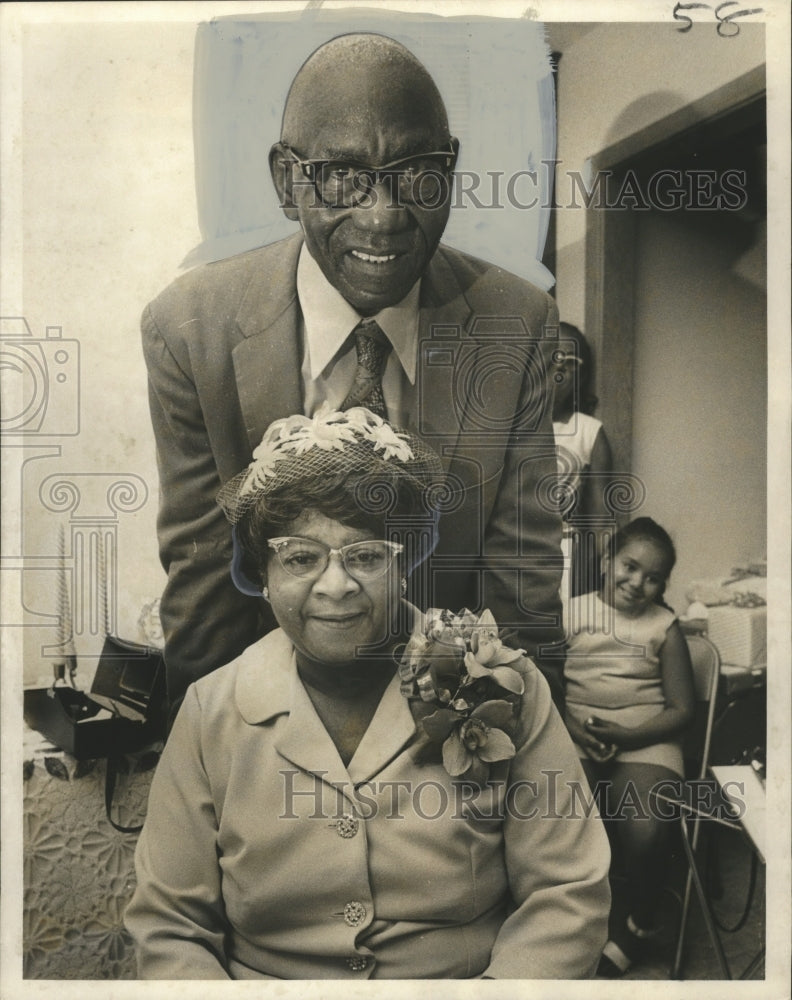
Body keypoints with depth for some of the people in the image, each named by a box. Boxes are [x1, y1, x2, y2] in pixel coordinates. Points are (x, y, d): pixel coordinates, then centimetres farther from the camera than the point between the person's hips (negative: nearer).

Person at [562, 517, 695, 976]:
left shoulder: (665, 626, 7)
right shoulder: (572, 611, 7)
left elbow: (682, 709, 2)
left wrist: (625, 736, -13)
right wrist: (574, 730, -15)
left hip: (645, 740, 0)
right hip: (575, 736, 1)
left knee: (645, 831, -27)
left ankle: (641, 922, 7)